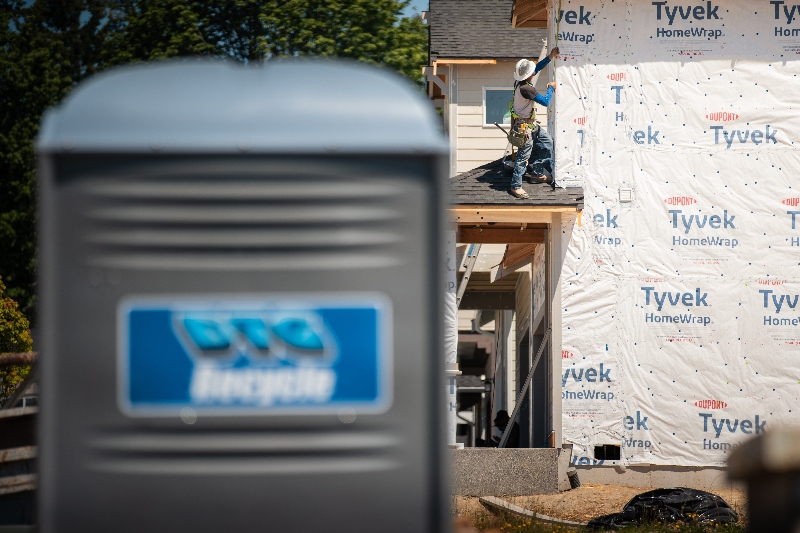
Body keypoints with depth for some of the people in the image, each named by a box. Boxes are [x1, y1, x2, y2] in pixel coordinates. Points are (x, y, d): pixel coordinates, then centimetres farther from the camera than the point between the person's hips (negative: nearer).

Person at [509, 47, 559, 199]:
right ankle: (516, 186, 5)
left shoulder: (522, 82, -2)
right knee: (523, 156, -3)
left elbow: (537, 67, 16)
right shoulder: (526, 88, -30)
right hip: (524, 126, -10)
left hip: (531, 124, 10)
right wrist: (551, 87, -9)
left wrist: (550, 57, 10)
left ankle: (539, 172, 31)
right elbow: (545, 101, -25)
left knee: (547, 142, 21)